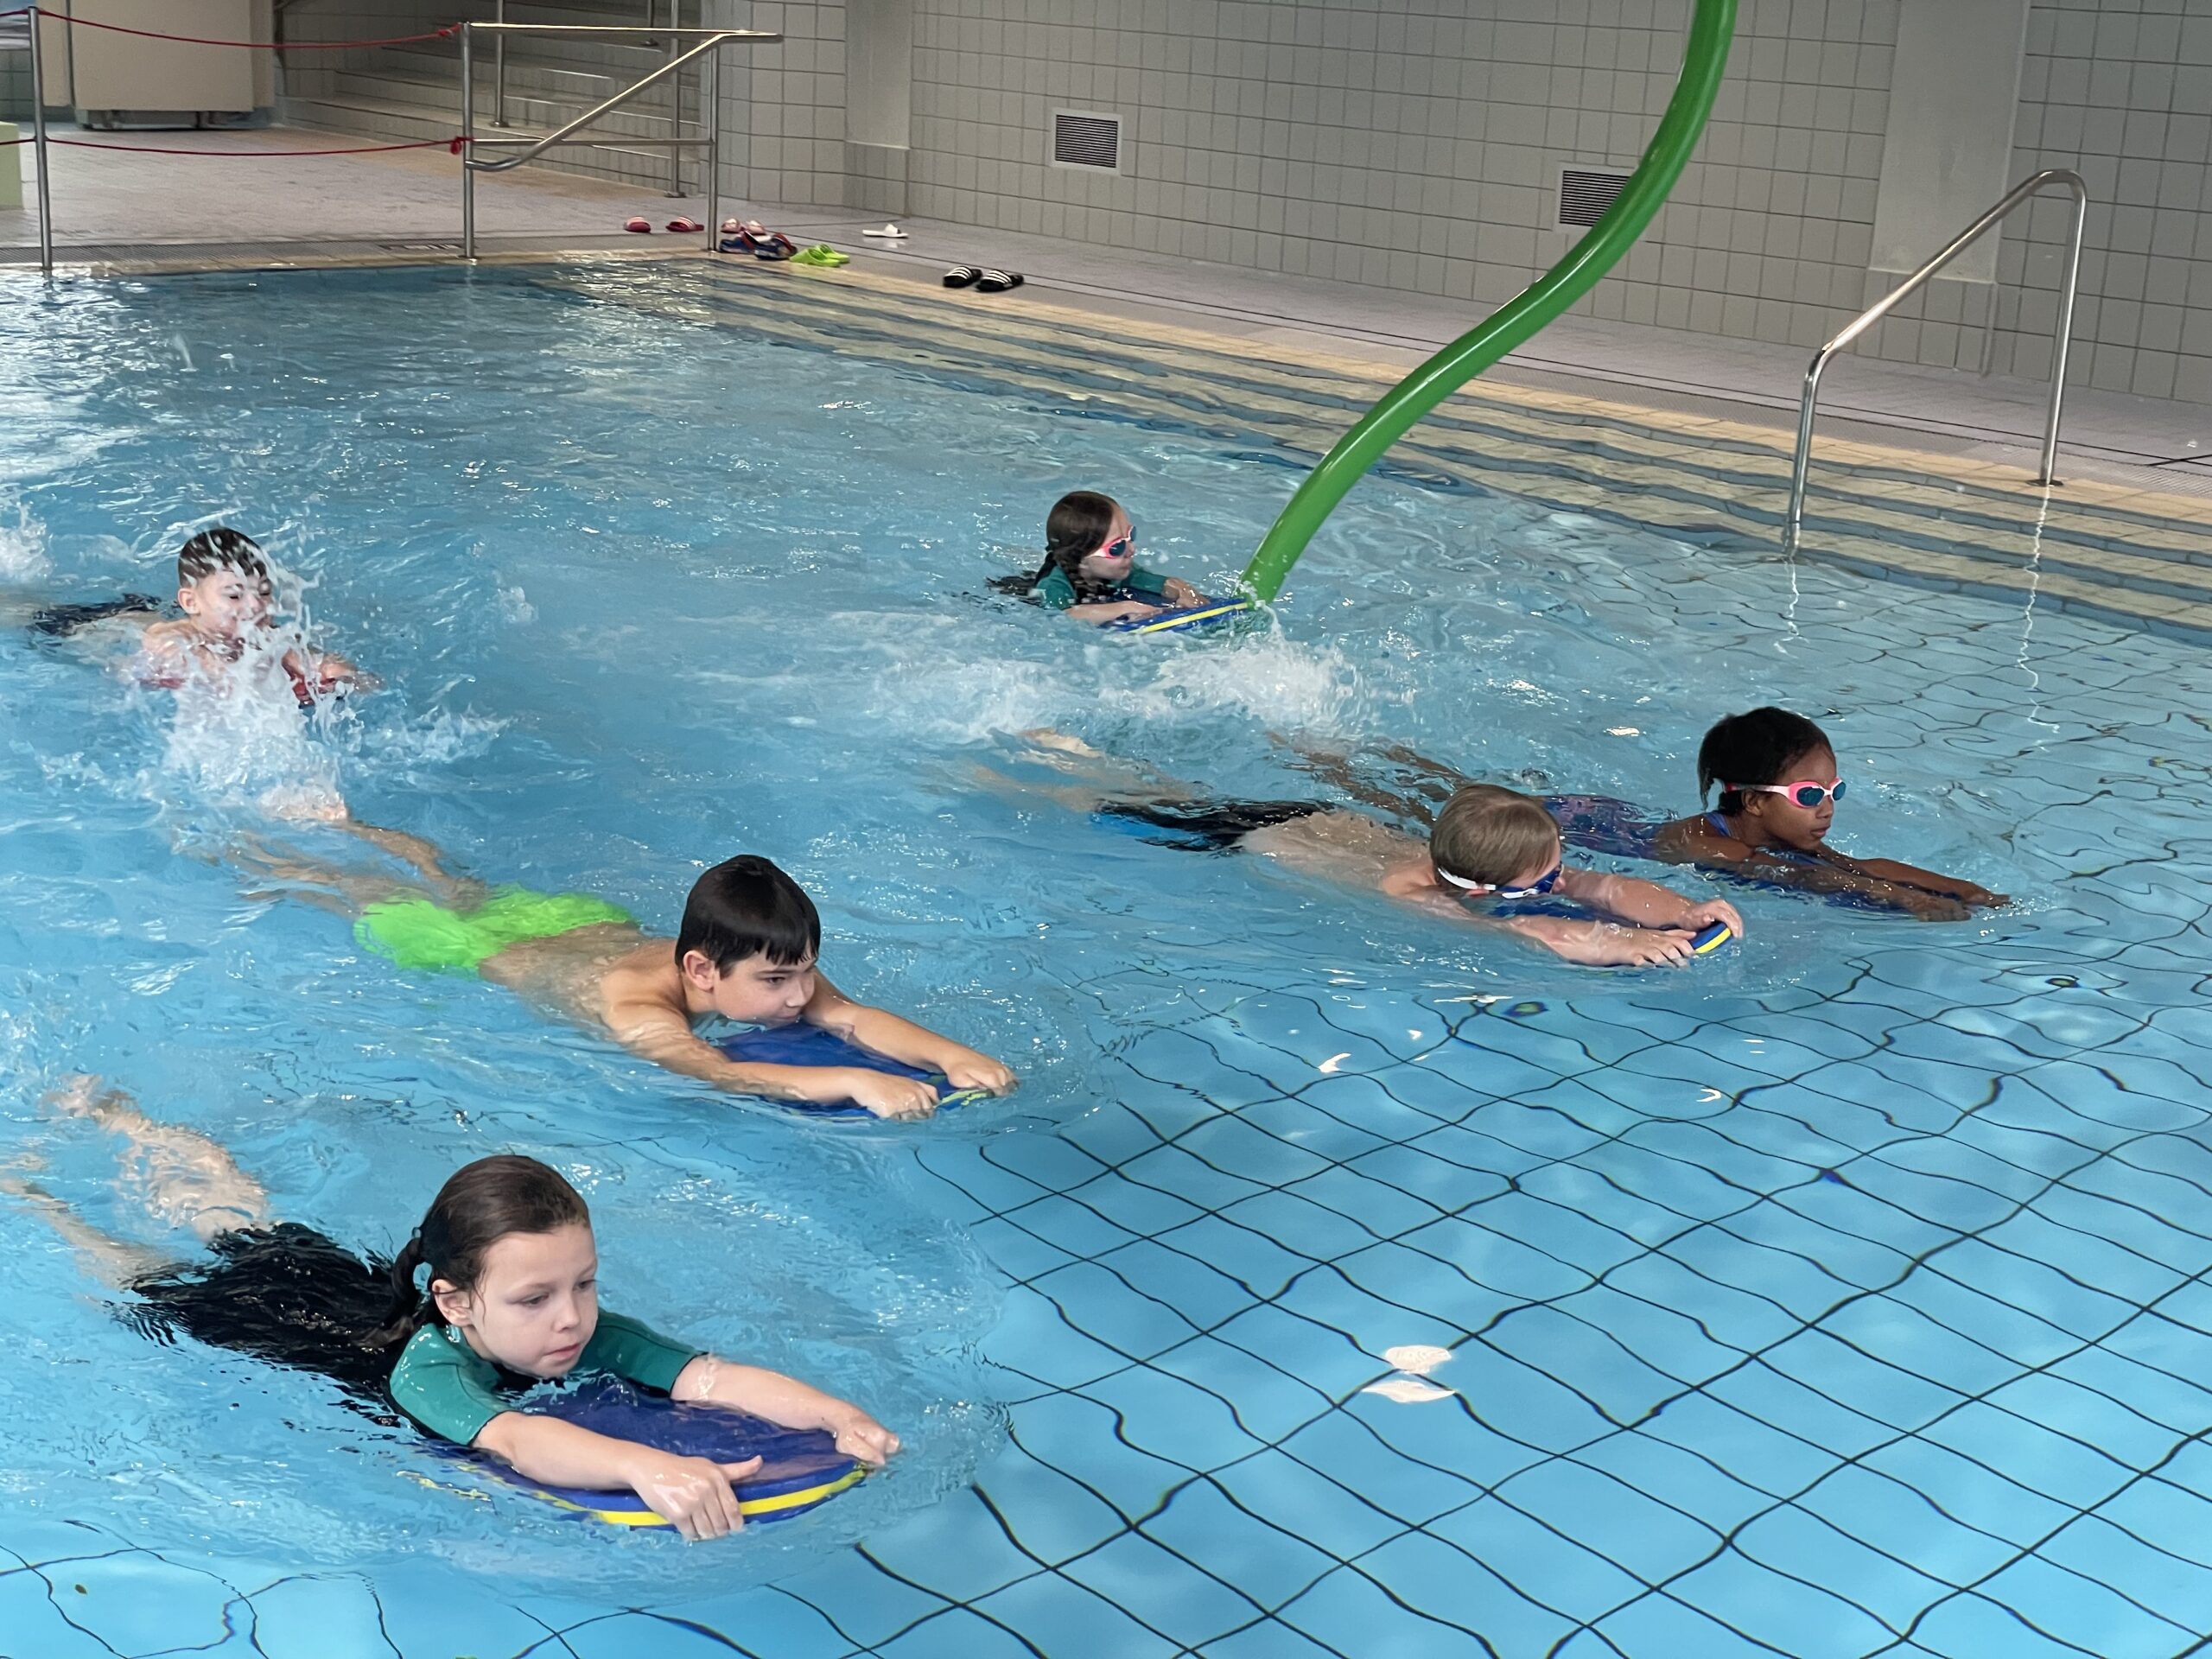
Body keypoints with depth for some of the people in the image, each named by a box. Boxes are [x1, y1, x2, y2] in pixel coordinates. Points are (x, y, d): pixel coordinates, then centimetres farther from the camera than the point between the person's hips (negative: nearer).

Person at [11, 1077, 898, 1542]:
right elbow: (513, 1440, -66)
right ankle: (19, 1182, 49)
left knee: (226, 1200, 32)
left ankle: (108, 1112, 57)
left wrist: (839, 1415, -64)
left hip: (347, 1275, 5)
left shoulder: (591, 1337, -34)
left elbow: (714, 1377, -47)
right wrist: (644, 1465, -83)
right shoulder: (426, 1369, -47)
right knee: (120, 1266, 25)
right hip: (247, 1302, -5)